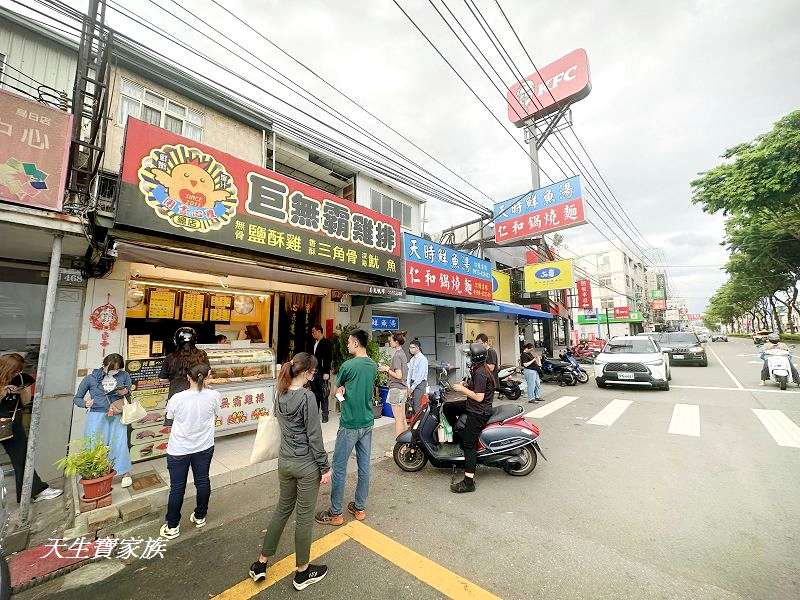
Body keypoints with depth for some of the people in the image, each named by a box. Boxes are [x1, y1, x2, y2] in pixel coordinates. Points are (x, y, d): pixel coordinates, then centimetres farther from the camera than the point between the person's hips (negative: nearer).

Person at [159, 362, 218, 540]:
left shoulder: (177, 398, -19)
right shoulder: (214, 396, -17)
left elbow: (168, 422, 0)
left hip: (179, 450, -1)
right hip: (204, 447, 2)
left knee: (177, 487, 14)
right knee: (202, 481, 18)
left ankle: (172, 526, 28)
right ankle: (200, 517, 36)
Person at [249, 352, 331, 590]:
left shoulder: (281, 394, -2)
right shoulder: (307, 396, -24)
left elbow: (279, 419, 10)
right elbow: (314, 436, -20)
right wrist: (325, 467, -11)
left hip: (285, 461, 7)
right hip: (306, 465, -6)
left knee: (283, 508, 26)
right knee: (304, 516, 13)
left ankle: (261, 563, 40)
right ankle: (302, 572, 33)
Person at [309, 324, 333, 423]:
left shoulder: (327, 343, -8)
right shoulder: (314, 343, 14)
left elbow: (329, 358, -12)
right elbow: (312, 356, 18)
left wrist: (326, 372, -16)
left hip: (322, 373, -7)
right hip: (314, 372, 7)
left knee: (323, 395, -2)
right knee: (314, 394, 13)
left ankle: (325, 416, 7)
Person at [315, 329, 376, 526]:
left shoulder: (348, 366, -17)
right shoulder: (373, 366, 2)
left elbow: (338, 390, -1)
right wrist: (347, 390, 0)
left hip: (350, 425, -7)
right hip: (367, 422, 7)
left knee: (339, 467, 8)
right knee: (364, 466, 15)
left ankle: (335, 513, 21)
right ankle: (360, 508, 30)